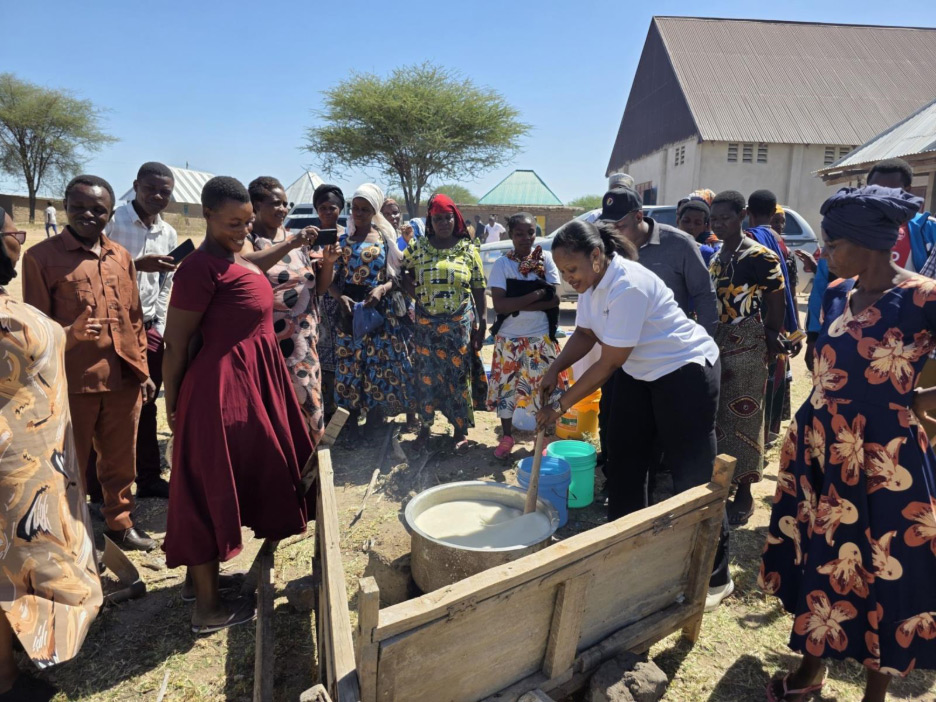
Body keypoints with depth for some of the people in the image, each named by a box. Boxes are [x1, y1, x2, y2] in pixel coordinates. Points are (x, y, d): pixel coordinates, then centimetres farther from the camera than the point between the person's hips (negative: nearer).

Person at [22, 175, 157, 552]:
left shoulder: (121, 256, 9)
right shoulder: (41, 256, -5)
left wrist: (142, 369, 11)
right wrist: (70, 333, -26)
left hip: (123, 378, 4)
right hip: (72, 380, -4)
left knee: (121, 460, 16)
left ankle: (119, 523, 34)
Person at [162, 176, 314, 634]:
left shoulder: (235, 259, 10)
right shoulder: (203, 266, -18)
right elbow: (176, 342, -15)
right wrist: (173, 404, -10)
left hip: (249, 381, 10)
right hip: (221, 384, -10)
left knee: (224, 483, 19)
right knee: (211, 487, 1)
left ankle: (200, 577, 37)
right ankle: (208, 607, 16)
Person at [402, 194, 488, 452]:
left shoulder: (468, 250, 0)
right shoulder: (418, 248, 2)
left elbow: (479, 290, 1)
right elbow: (401, 273, 12)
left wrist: (481, 325, -1)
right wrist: (416, 295, -2)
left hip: (460, 324, -1)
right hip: (427, 324, 1)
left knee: (459, 375, 6)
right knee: (427, 374, 8)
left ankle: (461, 430, 19)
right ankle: (425, 426, 24)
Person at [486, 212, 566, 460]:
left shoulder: (546, 259, -3)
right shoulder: (502, 264, -4)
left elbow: (554, 299, -11)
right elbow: (499, 305, -15)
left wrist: (516, 305, -16)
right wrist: (537, 294, -18)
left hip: (541, 338, 0)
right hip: (508, 339, 0)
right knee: (506, 387, 9)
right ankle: (506, 437, 28)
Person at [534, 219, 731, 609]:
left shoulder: (628, 286, -30)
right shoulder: (592, 281, -2)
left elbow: (609, 363, -28)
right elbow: (584, 334, 5)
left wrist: (561, 404, -22)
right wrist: (554, 369, -11)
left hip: (687, 372, -9)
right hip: (641, 373, 9)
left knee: (693, 475, -3)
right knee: (623, 464, 13)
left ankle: (715, 577, 12)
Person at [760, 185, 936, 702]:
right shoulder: (836, 296, 4)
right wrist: (804, 437, 14)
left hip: (884, 464, -6)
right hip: (819, 452, 6)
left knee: (883, 578, 10)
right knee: (818, 562, 17)